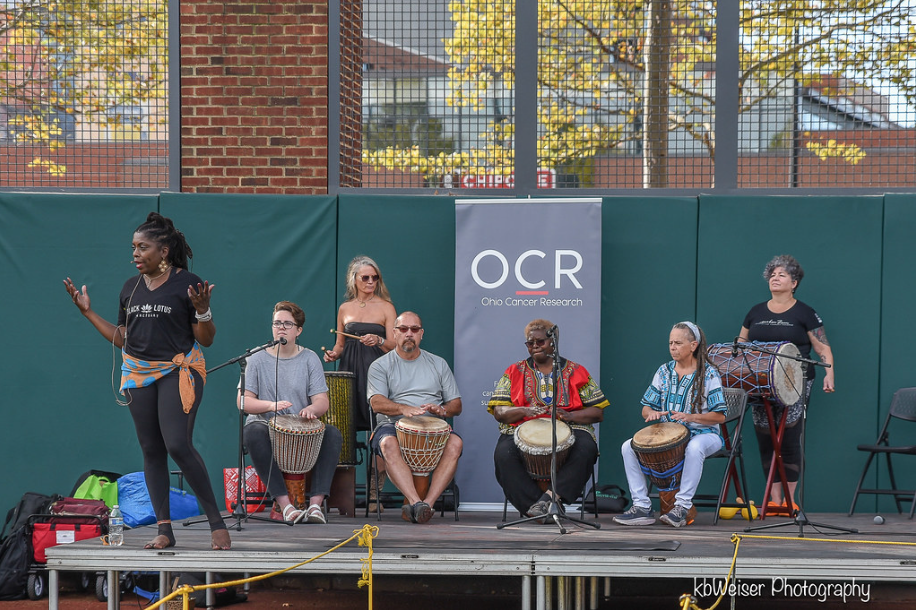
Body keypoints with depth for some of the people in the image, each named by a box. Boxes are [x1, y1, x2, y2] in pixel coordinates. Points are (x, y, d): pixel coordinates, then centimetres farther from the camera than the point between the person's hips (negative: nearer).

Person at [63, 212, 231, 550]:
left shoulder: (187, 284, -5)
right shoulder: (131, 288, 11)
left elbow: (206, 340, -4)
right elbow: (122, 339, 15)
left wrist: (202, 309, -22)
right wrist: (87, 311, 13)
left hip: (179, 371, -6)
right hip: (138, 374, 6)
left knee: (178, 445, -19)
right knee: (151, 450, 3)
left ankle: (216, 519, -9)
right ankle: (165, 529, 7)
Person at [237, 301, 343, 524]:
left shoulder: (310, 359, 6)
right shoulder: (258, 359, 3)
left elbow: (323, 402, -1)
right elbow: (242, 400, -3)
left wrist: (311, 409, -26)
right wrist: (271, 405, -23)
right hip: (266, 424, -1)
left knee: (333, 434, -27)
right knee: (253, 432, -36)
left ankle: (316, 503, -32)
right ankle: (285, 504, -38)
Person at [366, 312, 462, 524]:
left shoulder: (438, 364, 19)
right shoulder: (380, 366, 10)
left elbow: (456, 404, 16)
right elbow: (377, 403, -6)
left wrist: (441, 410, -9)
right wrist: (404, 409, -26)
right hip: (393, 426, -2)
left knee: (455, 443, -32)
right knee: (389, 444, -38)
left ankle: (428, 502, -37)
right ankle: (415, 502, -46)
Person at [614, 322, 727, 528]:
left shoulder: (708, 375, -5)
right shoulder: (664, 371, 8)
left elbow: (719, 416, -9)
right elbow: (646, 408, 10)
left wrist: (690, 417, -25)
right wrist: (652, 413, -15)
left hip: (703, 434, -5)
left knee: (694, 448, -41)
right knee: (628, 447, -16)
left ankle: (682, 507, -31)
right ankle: (642, 507, -15)